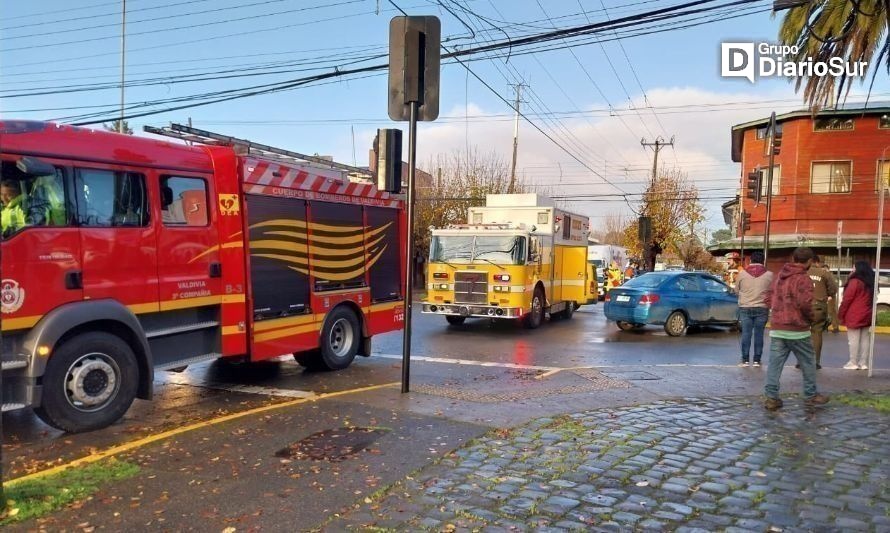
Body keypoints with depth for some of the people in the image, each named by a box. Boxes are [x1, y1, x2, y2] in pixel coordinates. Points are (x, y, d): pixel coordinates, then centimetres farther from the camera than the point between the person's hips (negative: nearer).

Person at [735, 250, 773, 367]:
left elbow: (737, 289, 9)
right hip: (762, 308, 0)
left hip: (745, 308, 0)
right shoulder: (769, 275, -2)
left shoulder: (742, 273, -2)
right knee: (759, 334, 6)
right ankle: (757, 360, 9)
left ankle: (745, 360, 5)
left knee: (746, 333, 4)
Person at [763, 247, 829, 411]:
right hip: (797, 329, -6)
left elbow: (769, 299, 14)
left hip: (777, 328, 6)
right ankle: (810, 396, 23)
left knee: (775, 363, 3)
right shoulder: (803, 279, -12)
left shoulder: (778, 277, 11)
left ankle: (771, 397, 1)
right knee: (808, 363, 12)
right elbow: (805, 303, -23)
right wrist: (811, 317, -5)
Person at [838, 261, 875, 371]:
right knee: (865, 338, 10)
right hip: (866, 315, 8)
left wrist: (840, 313, -7)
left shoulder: (855, 282, -13)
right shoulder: (870, 283, 12)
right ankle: (863, 363, 13)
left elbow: (847, 299, -14)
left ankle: (853, 362, -2)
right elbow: (871, 299, 17)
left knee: (854, 339, -4)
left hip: (854, 316, -8)